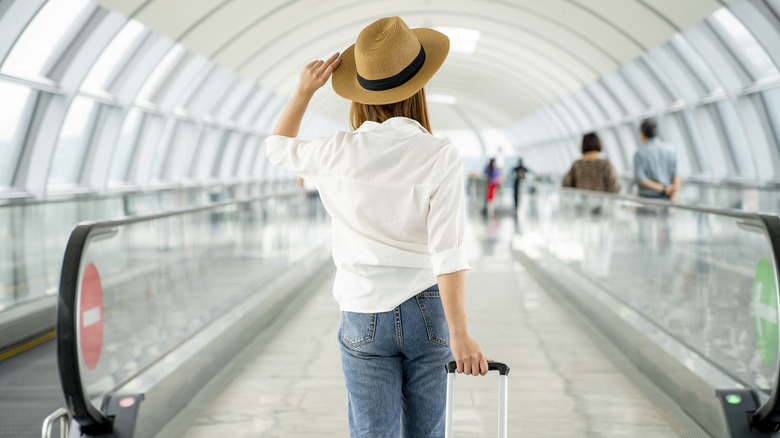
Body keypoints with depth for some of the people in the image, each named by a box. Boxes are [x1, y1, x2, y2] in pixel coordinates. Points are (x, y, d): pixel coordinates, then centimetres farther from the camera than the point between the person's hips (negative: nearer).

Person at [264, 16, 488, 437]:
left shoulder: (339, 154, -8)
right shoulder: (440, 157, -14)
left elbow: (278, 147, 14)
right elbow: (447, 252, -18)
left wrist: (304, 90, 13)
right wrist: (460, 335, -15)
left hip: (364, 318, 1)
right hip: (427, 310, 0)